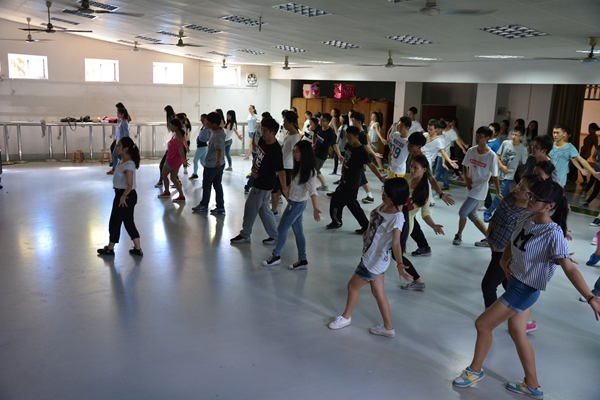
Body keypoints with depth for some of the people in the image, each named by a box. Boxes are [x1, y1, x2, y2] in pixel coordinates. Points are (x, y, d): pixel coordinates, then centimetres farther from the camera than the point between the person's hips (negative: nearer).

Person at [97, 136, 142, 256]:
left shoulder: (128, 164, -23)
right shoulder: (123, 161, 8)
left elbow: (130, 185, -26)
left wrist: (123, 197, -18)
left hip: (126, 196, -10)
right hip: (121, 194, 10)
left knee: (115, 221, 5)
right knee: (128, 222, 14)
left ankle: (110, 249, 22)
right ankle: (137, 249, 19)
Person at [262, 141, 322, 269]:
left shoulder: (310, 172, -22)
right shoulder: (300, 167, 3)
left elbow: (313, 191, -33)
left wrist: (315, 208, -47)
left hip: (297, 204, -8)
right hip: (294, 202, 8)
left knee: (282, 229, 5)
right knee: (298, 231, 11)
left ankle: (276, 256, 22)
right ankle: (302, 260, 18)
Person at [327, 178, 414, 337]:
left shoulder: (397, 217, -29)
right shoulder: (383, 206, -4)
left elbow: (396, 243, -39)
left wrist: (400, 264, -50)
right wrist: (367, 232, 12)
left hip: (376, 260, -8)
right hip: (372, 257, 8)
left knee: (352, 286, 12)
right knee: (377, 292, 17)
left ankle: (346, 317, 37)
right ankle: (388, 328, 29)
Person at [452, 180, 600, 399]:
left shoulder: (553, 234, -27)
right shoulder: (526, 218, -4)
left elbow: (569, 268, -32)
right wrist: (504, 260, -3)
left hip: (525, 290, -8)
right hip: (514, 281, 8)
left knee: (482, 324, 2)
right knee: (517, 333, 19)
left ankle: (475, 370, 27)